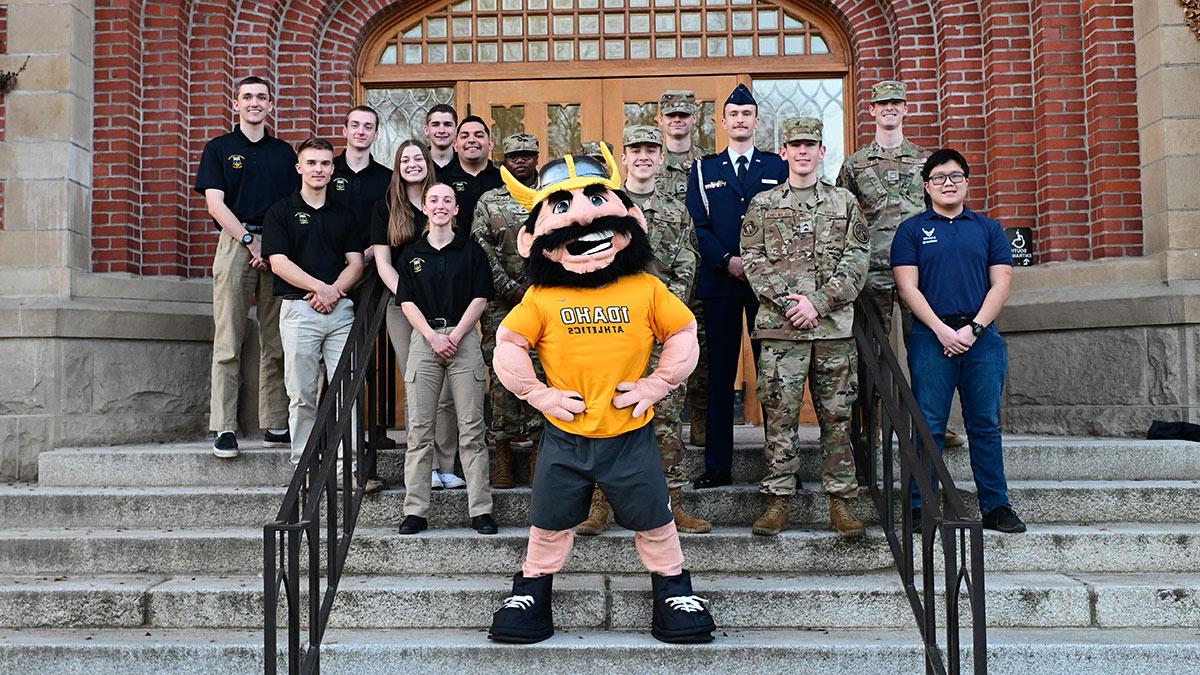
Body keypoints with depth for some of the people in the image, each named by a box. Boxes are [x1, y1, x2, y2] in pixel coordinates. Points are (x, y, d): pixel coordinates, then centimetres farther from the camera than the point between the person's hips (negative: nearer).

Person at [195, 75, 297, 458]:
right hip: (234, 244, -3)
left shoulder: (284, 152, 18)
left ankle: (275, 426, 8)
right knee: (228, 344, -6)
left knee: (276, 345, 3)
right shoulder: (219, 148, 10)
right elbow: (215, 204, 0)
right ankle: (224, 428, -5)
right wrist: (251, 241, -10)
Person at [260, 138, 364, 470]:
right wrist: (320, 287, -13)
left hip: (341, 308, 3)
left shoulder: (344, 214, 16)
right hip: (299, 309, -3)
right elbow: (279, 262, -5)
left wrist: (334, 290, -9)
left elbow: (356, 262, 9)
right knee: (302, 394, 1)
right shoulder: (281, 212, 6)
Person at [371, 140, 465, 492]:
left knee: (444, 393, -5)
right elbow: (382, 261, 5)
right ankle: (426, 467, 7)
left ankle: (446, 467, 4)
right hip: (403, 308, 0)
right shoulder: (386, 207, 9)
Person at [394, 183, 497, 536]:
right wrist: (433, 336, -8)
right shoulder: (411, 253, 12)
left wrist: (455, 336, -9)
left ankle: (481, 510, 1)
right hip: (424, 338, 2)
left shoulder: (470, 249, 7)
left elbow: (480, 298, 1)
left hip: (463, 338, -1)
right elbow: (407, 301, 6)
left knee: (471, 428, -2)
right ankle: (415, 510, 5)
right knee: (419, 429, 0)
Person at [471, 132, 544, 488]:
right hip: (501, 302, 0)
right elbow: (481, 250, 0)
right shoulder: (488, 202, 10)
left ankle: (539, 446, 6)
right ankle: (503, 450, 7)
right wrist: (512, 289, -9)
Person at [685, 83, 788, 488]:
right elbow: (696, 226, 3)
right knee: (720, 373, 2)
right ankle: (717, 466, 7)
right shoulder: (704, 169, 12)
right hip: (720, 281, 0)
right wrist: (727, 260, -11)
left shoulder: (777, 167, 11)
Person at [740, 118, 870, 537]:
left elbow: (857, 262, 2)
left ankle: (840, 501, 13)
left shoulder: (845, 203, 11)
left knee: (837, 415, 5)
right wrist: (788, 301, -11)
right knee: (780, 415, 1)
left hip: (835, 327, 1)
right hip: (779, 329, -1)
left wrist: (817, 303, -10)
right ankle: (778, 501, 9)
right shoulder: (762, 205, 10)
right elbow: (753, 261, 2)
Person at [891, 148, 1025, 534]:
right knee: (928, 427, -1)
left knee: (986, 426, 5)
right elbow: (908, 287, -1)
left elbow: (1001, 285, 7)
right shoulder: (912, 230, 8)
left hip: (982, 338, 2)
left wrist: (973, 328, -7)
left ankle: (995, 506, 11)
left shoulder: (988, 228, 14)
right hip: (931, 337, -2)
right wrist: (942, 331, -11)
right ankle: (920, 508, 4)